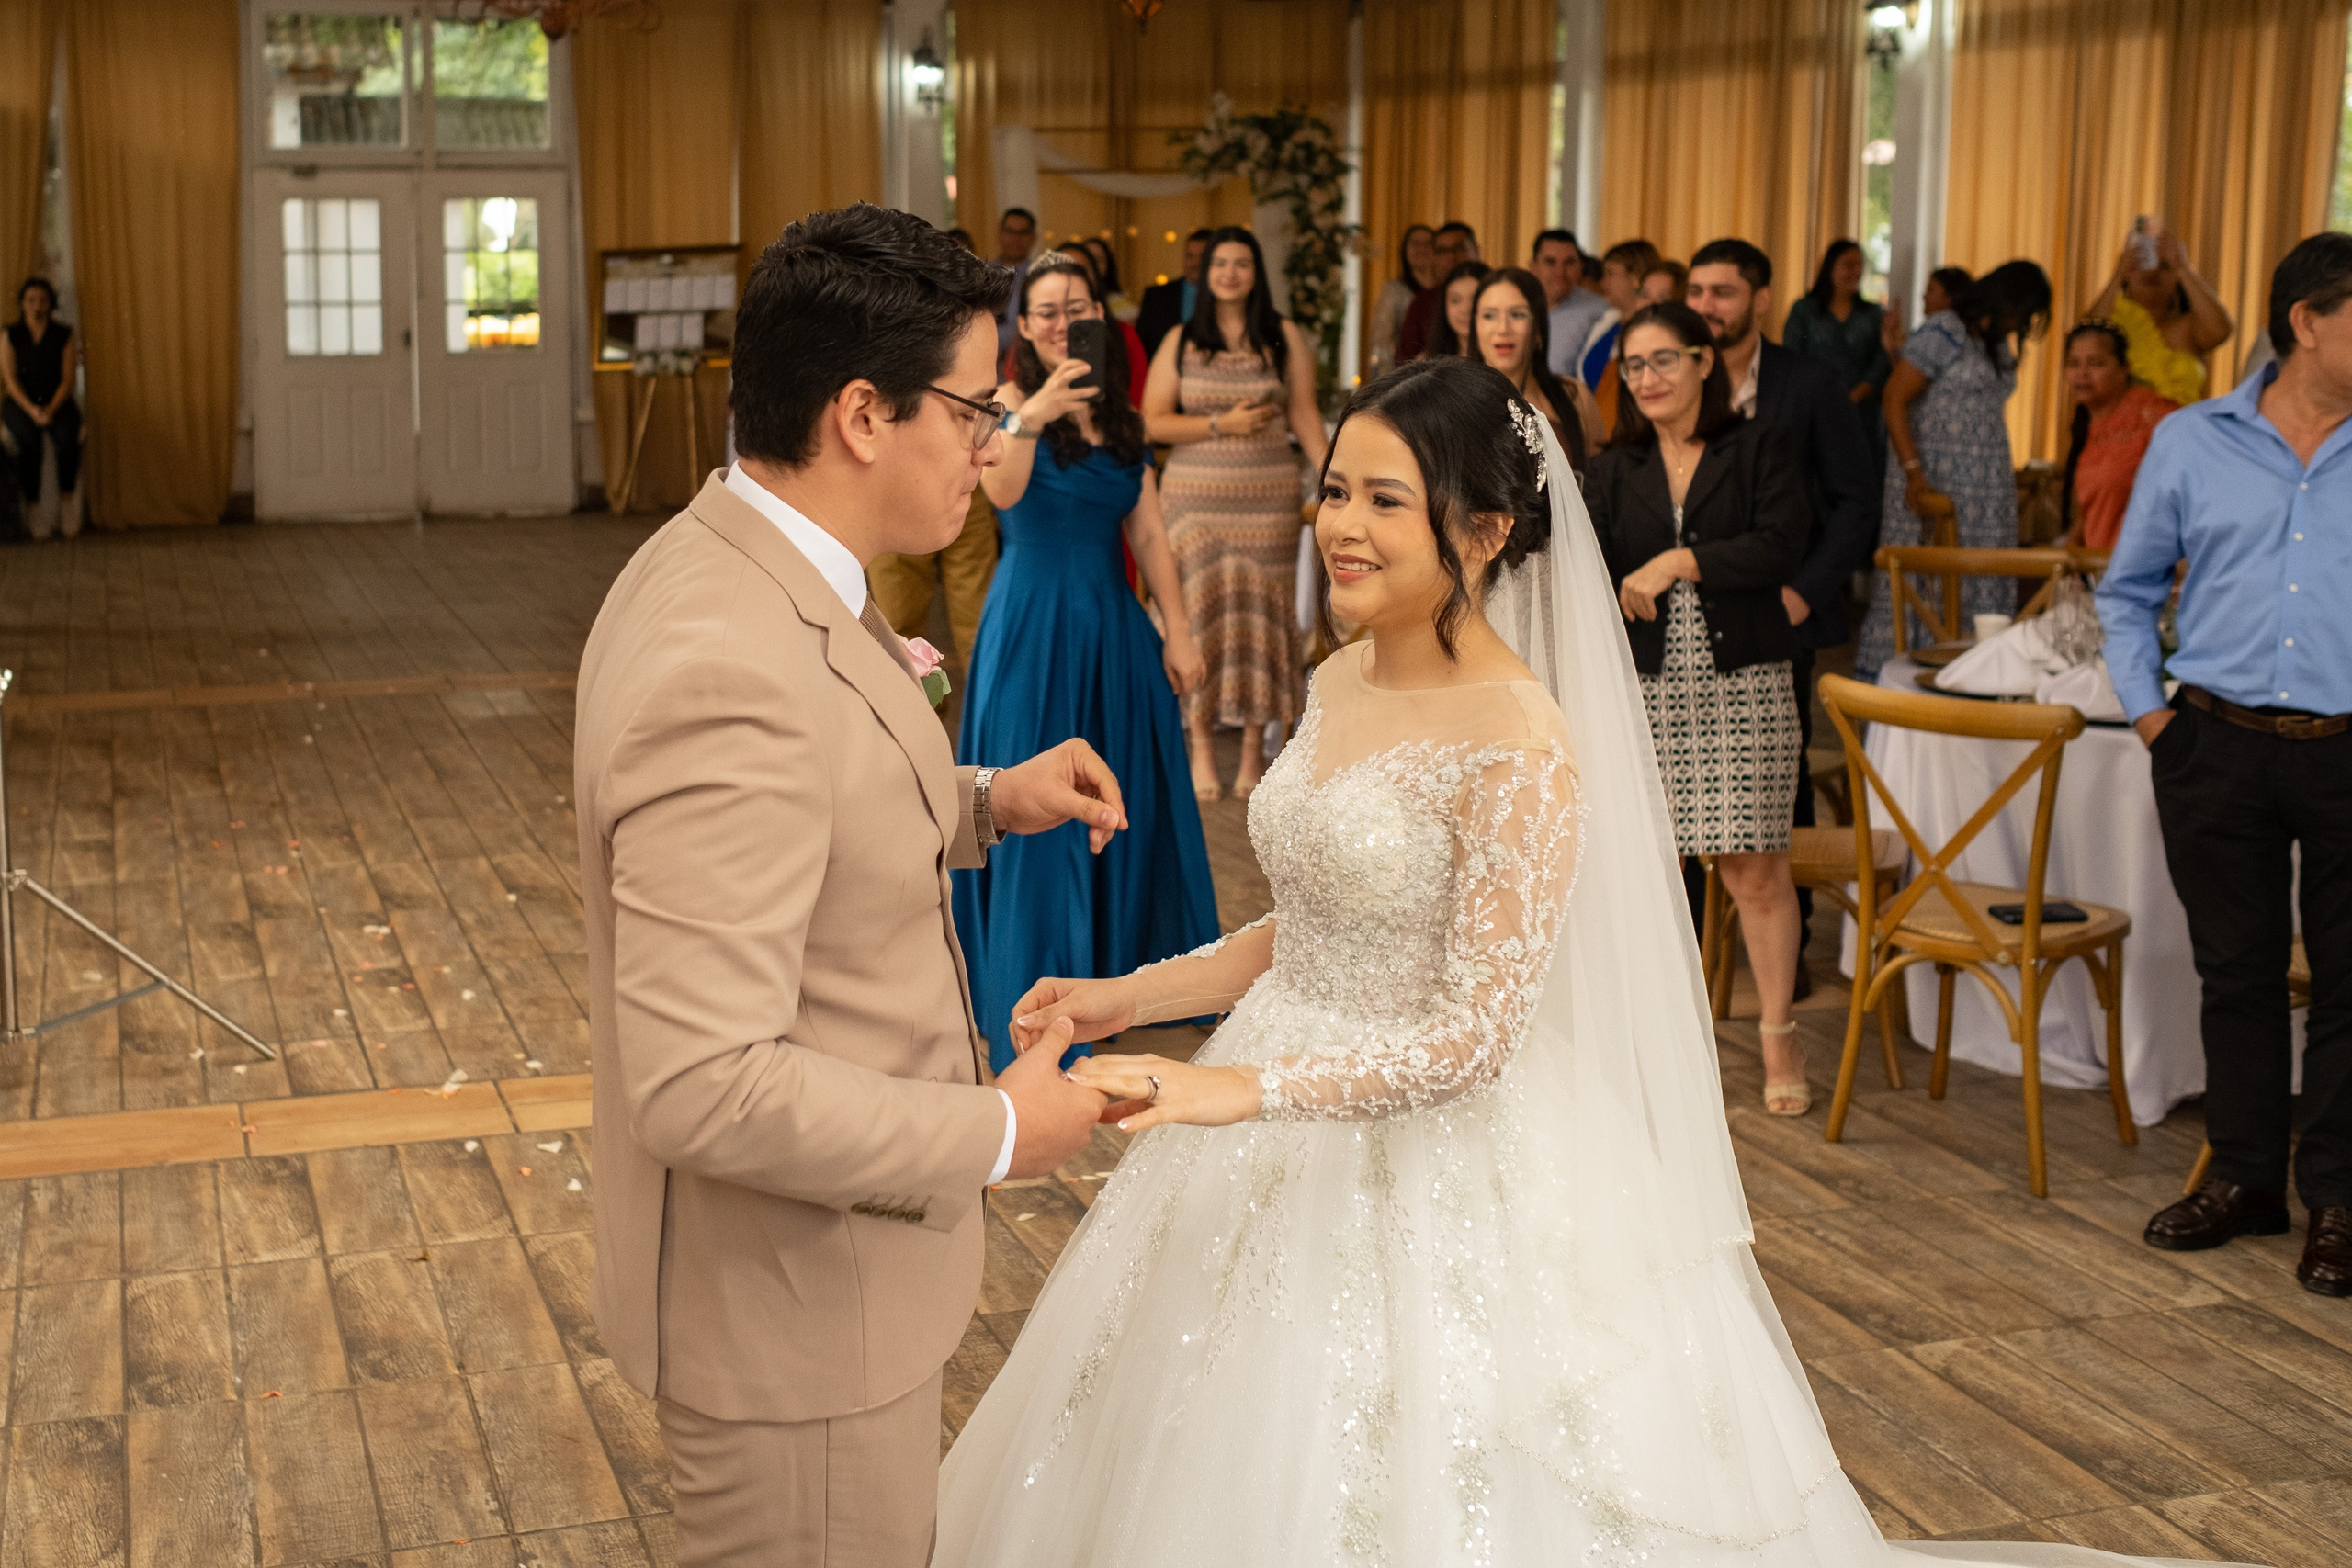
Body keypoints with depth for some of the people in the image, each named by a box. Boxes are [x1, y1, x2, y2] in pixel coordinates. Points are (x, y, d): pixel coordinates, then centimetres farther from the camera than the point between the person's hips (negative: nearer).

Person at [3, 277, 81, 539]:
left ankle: (67, 500, -22)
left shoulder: (63, 335, 5)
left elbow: (68, 379, -1)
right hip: (20, 403, -1)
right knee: (29, 440, -33)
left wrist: (51, 409, -17)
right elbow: (10, 380, -4)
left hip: (58, 402, 1)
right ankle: (33, 506, -26)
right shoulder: (10, 337, 4)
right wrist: (32, 410, -19)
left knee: (68, 437, -33)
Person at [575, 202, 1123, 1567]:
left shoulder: (730, 567, 0)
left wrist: (984, 802, 4)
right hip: (791, 1304, -10)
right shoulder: (731, 674, -32)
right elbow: (706, 1086, -33)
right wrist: (997, 1135, -22)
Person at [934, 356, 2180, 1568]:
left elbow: (1476, 1035, -23)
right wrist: (1127, 997, 5)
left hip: (1437, 1185, -8)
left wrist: (1239, 1089, -29)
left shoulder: (1519, 747, -21)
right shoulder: (1340, 684, 4)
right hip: (1291, 1161, 8)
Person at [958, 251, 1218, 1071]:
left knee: (1124, 800, 11)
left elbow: (1149, 534, 9)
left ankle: (1120, 965, 27)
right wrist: (1031, 416, -45)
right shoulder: (1010, 401, -7)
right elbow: (1001, 490, -28)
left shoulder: (1122, 421, 10)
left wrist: (1178, 630, 1)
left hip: (1113, 623, 5)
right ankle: (1033, 993, 12)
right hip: (1033, 623, -5)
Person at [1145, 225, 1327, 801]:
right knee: (1199, 613, -2)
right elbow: (1153, 422, 1)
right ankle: (1201, 749, 7)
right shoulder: (1181, 342, 5)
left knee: (1260, 614, 1)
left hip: (1268, 498, 0)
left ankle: (1254, 749, 9)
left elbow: (1305, 415, 4)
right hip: (1195, 499, 0)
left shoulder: (1286, 338, 5)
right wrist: (1223, 424, -9)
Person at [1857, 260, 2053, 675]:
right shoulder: (1943, 334, -8)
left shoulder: (1999, 344, 17)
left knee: (1987, 587, 3)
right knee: (1920, 581, -8)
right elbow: (1895, 399, -13)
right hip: (1934, 482, -8)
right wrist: (1913, 473, -20)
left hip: (1987, 485, 8)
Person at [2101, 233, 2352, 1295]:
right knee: (2236, 970, 9)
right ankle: (2245, 1177, 23)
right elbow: (2127, 590, 16)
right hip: (2218, 749, 1)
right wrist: (2145, 708, 5)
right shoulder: (2191, 443, 7)